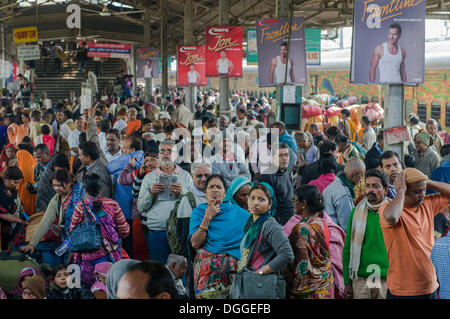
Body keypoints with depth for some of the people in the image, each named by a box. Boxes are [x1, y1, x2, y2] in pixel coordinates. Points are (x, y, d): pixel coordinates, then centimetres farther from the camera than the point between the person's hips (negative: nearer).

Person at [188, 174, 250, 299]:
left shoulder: (236, 211, 11)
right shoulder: (199, 211, 9)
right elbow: (195, 244, -3)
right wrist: (207, 217, -6)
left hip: (233, 264, 1)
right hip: (206, 264, -1)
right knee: (208, 294, -9)